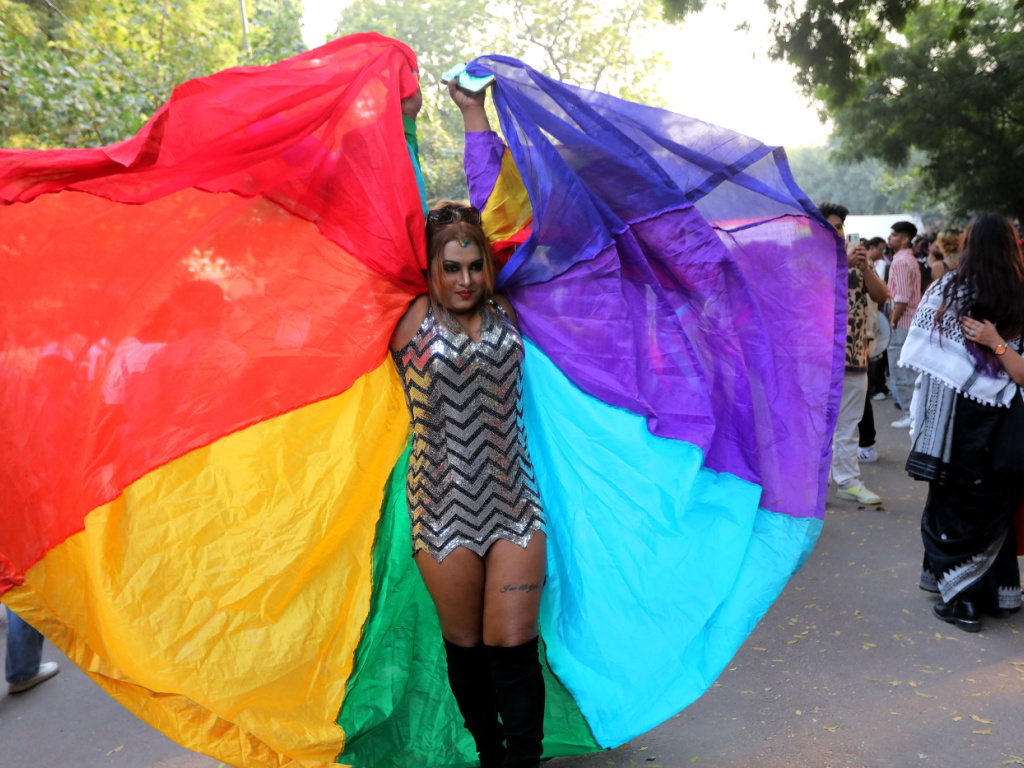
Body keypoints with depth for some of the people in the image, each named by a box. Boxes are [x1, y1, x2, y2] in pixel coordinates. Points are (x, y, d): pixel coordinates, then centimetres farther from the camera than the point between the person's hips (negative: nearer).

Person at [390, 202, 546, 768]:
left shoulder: (503, 312, 8)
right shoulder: (415, 320, 1)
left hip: (513, 500, 2)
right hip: (445, 506, -1)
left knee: (512, 647, -3)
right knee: (465, 648, 12)